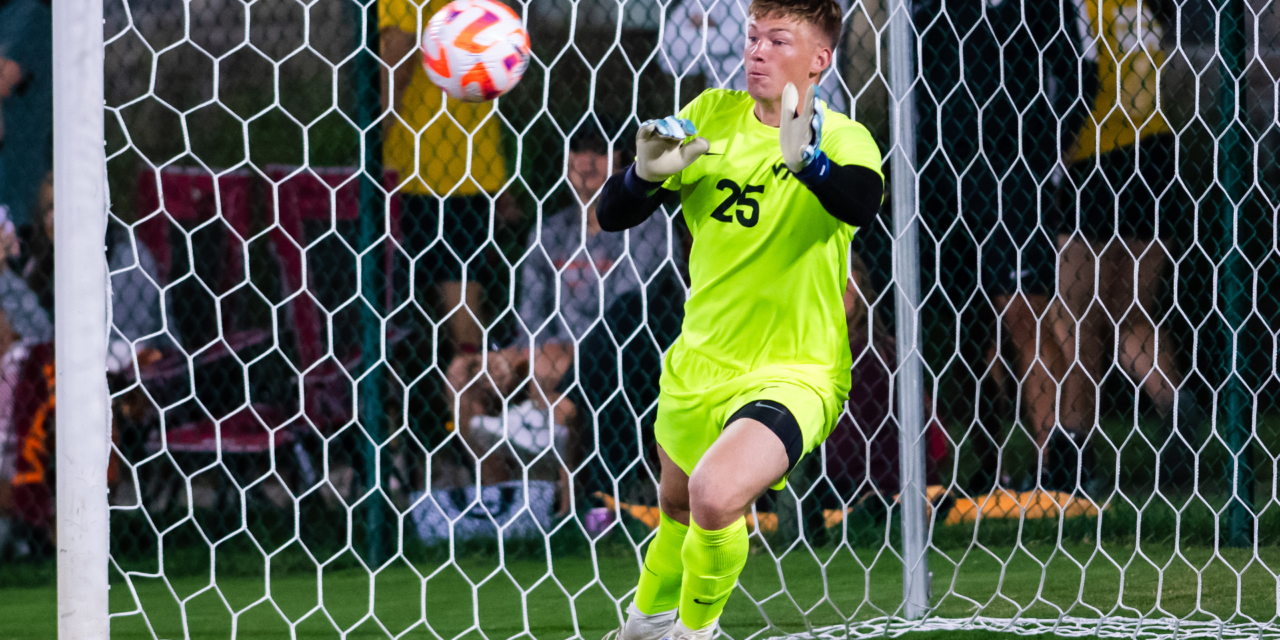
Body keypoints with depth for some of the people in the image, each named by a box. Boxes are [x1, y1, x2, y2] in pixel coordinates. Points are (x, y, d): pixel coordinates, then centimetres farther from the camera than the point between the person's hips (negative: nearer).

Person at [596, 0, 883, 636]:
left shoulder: (840, 140, -15)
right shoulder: (712, 116, -3)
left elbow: (862, 201, -39)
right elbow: (611, 216, -4)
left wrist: (807, 160, -60)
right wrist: (647, 172, -26)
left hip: (791, 375, -5)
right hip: (697, 365, 5)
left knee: (715, 495, -29)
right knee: (676, 505, 26)